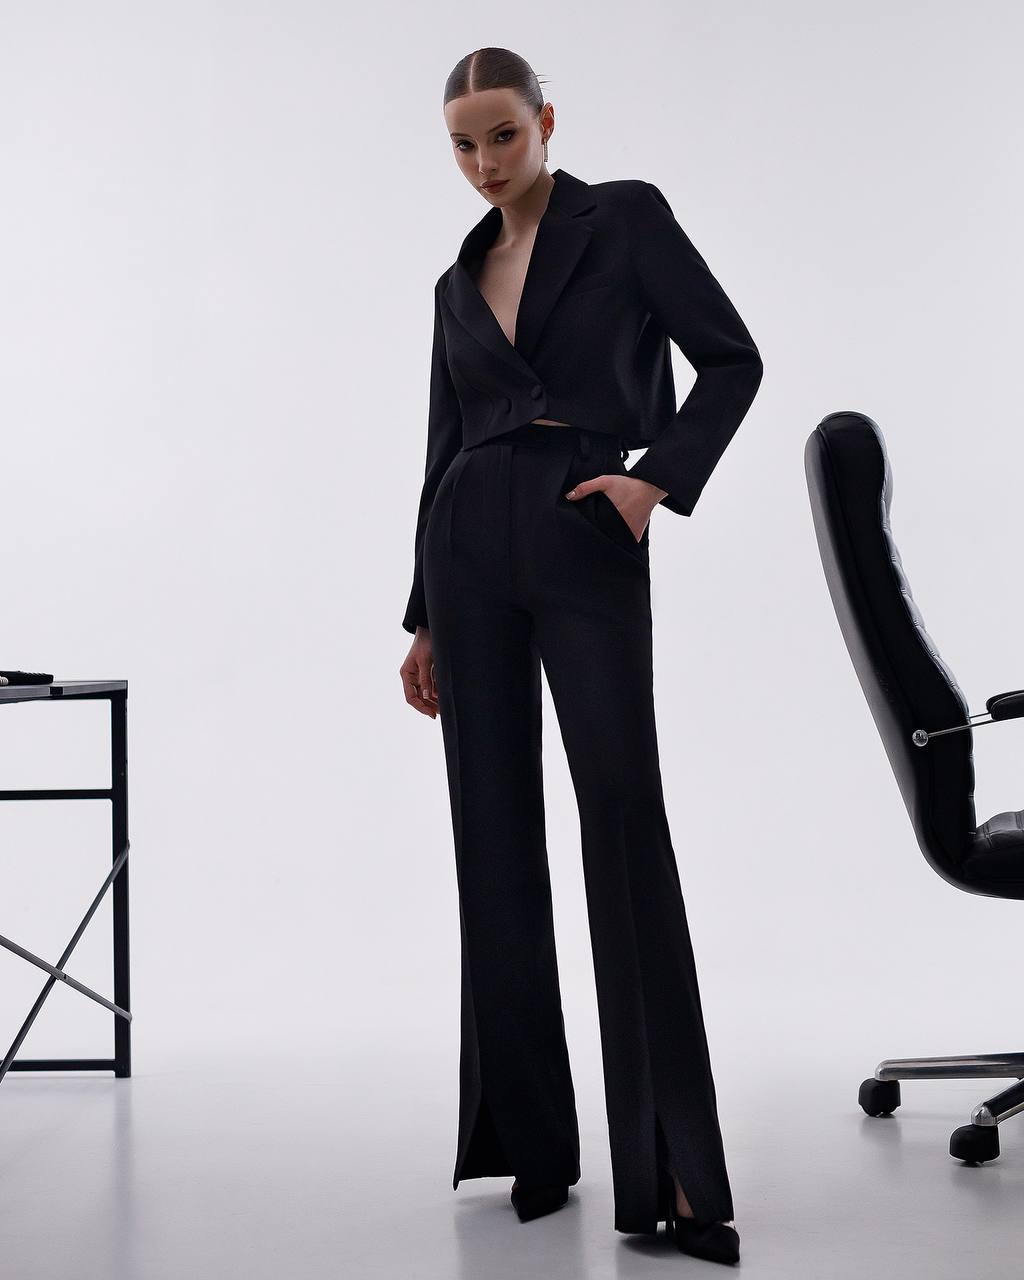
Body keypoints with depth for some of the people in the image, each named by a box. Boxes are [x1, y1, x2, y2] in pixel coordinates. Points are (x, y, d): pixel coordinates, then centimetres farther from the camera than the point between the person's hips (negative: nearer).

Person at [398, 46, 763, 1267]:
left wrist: (661, 480, -13)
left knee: (626, 828, -11)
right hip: (472, 554, 5)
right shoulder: (458, 282, 16)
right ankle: (529, 1132, 15)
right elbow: (446, 450, 16)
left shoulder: (626, 216, 3)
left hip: (587, 549, -5)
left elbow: (732, 358, 0)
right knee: (495, 836, 4)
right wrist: (423, 620, 14)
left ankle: (674, 1167, -10)